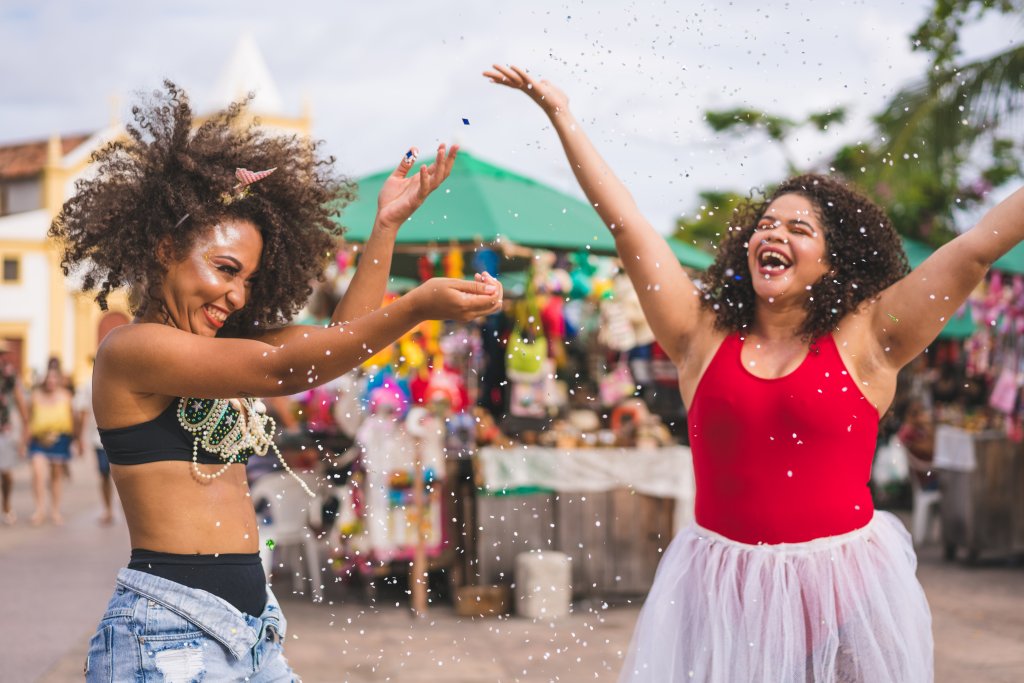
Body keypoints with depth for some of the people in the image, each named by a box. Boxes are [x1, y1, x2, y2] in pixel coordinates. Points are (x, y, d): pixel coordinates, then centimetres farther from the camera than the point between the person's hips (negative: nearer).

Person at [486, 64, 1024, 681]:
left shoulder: (863, 337, 0)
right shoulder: (705, 333, 4)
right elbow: (627, 224, 5)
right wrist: (560, 113, 6)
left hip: (840, 584, -1)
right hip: (721, 593, 2)